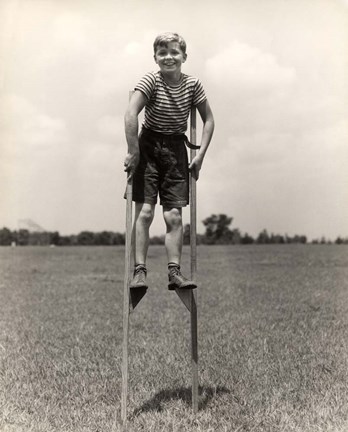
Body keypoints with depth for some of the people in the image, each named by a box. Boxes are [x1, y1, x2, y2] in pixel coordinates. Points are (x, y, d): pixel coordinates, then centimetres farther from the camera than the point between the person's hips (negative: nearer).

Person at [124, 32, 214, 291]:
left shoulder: (193, 84, -1)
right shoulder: (151, 81, -10)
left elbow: (208, 120, 5)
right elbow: (130, 115, -19)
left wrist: (200, 155, -1)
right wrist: (133, 152, -20)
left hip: (176, 148, 2)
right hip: (149, 145, -2)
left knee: (174, 216, -1)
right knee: (144, 212, -7)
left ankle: (175, 272, 5)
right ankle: (139, 271, -1)